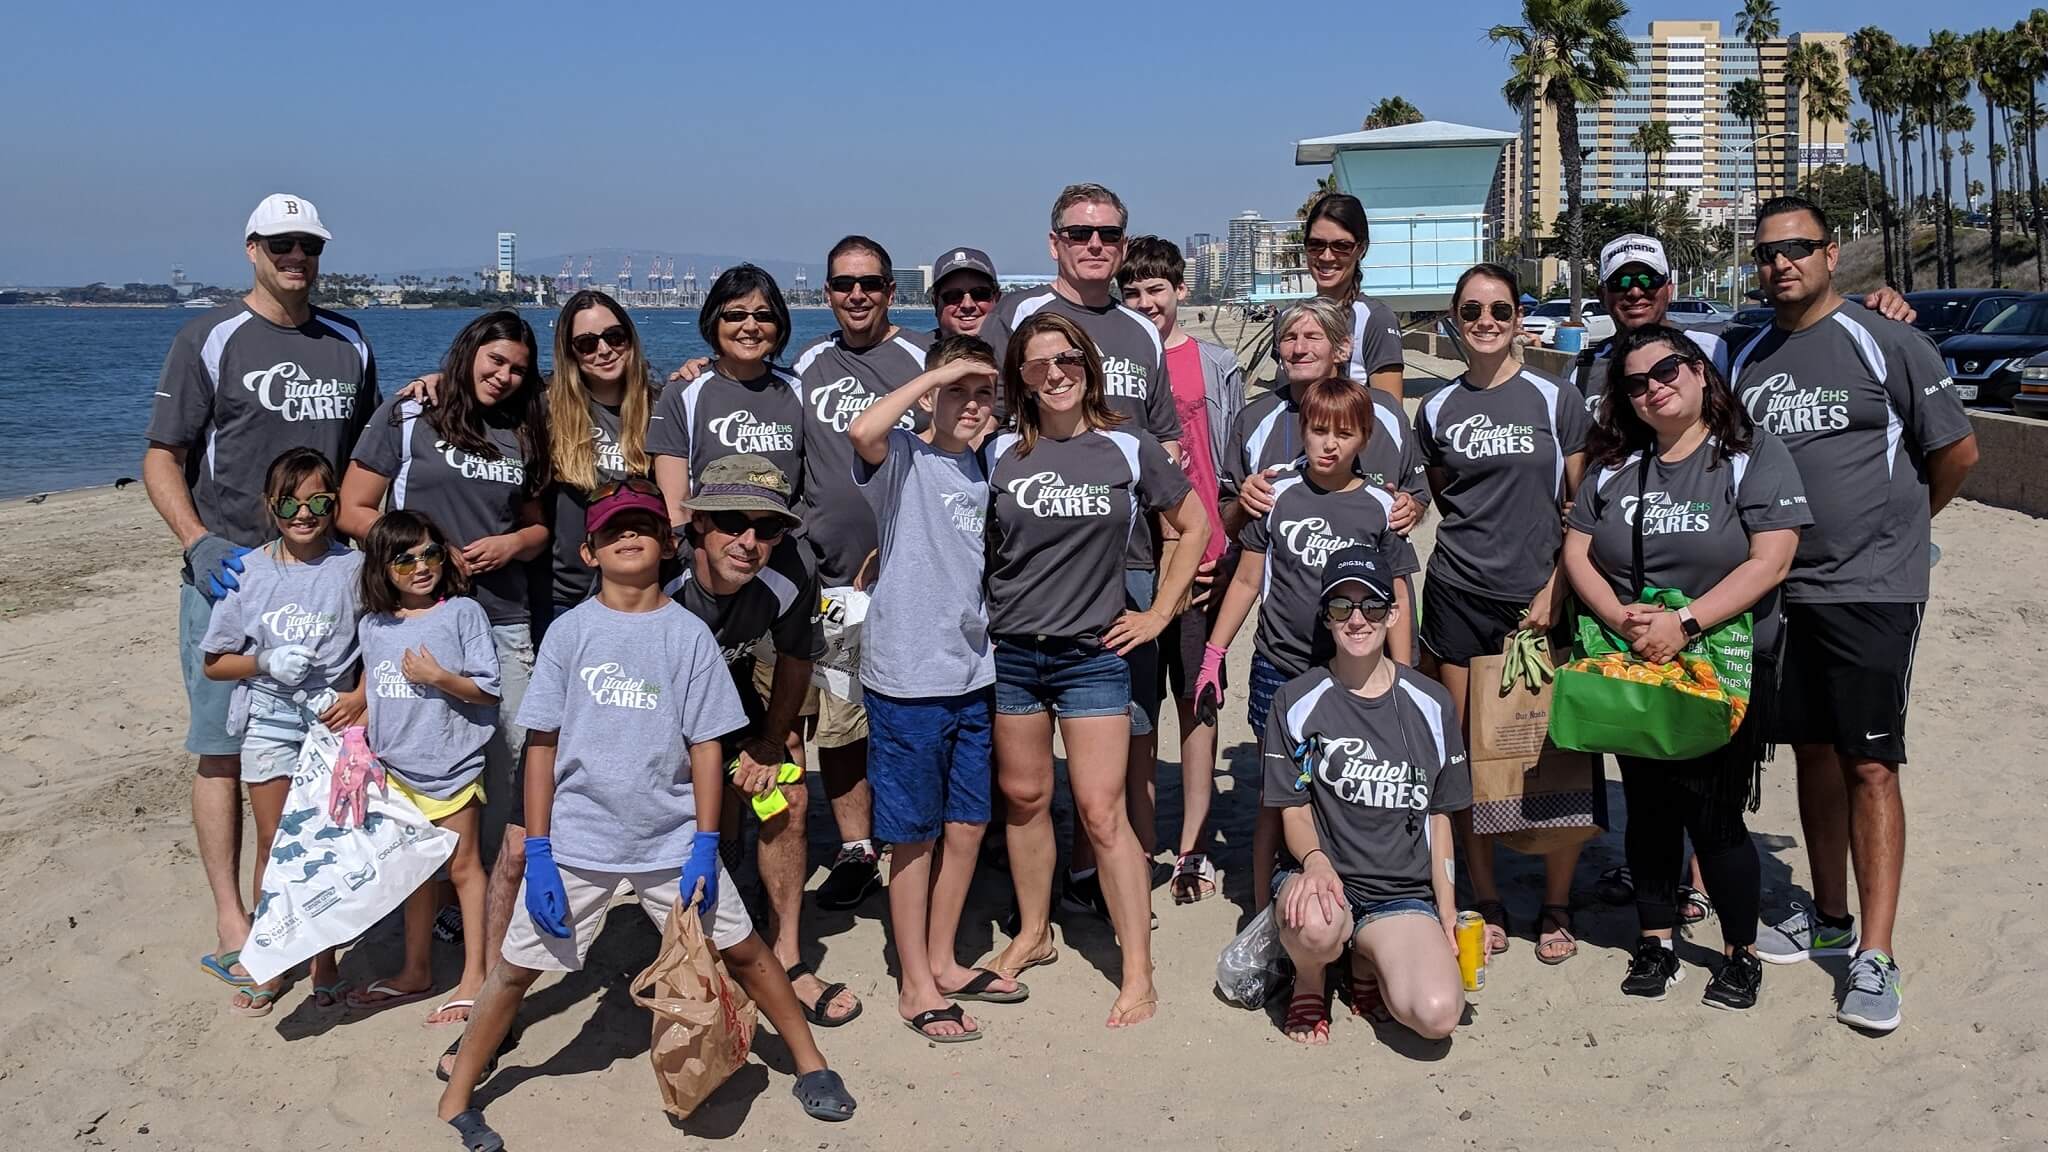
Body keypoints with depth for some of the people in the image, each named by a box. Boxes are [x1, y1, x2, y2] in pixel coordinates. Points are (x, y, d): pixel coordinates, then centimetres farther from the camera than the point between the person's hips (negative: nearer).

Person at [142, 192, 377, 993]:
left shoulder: (349, 344, 12)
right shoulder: (209, 339, -1)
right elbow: (161, 459, -3)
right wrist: (199, 544, -17)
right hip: (228, 575, -4)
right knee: (225, 751, -1)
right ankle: (232, 926, 6)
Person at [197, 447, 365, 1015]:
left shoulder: (352, 568, -5)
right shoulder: (249, 571, -2)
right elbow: (214, 663, 3)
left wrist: (360, 697, -16)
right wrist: (266, 662, -14)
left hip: (332, 719, -1)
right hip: (268, 722, 1)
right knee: (274, 846, 8)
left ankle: (324, 962, 20)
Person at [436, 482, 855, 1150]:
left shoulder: (688, 634, -2)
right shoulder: (570, 632, -2)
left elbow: (706, 745, -1)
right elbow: (541, 745, -1)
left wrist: (705, 849, -6)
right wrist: (538, 852, -5)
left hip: (673, 839, 0)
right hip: (576, 841, 0)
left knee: (740, 949, 6)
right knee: (517, 966, 4)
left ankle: (809, 1063, 25)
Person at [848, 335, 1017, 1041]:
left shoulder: (982, 470, 10)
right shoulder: (904, 459, -10)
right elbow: (863, 431, -34)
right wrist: (938, 372, -23)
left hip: (973, 673, 7)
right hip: (908, 678, -7)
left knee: (968, 825, 15)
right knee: (916, 834, 4)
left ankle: (943, 961, 31)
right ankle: (915, 985, 16)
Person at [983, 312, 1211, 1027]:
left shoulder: (1129, 450, -1)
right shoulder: (999, 453, 1)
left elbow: (1194, 526, 9)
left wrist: (1159, 613, 5)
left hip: (1093, 653, -2)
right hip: (1010, 652, 2)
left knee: (1102, 811, -6)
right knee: (1023, 796, 12)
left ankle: (1138, 972, 2)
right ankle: (1033, 934, 31)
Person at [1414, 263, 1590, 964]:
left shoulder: (1556, 400, 2)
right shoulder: (1438, 410, 8)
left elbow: (1580, 508, 2)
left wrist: (1556, 589, -7)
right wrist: (1485, 534, 8)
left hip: (1540, 599, -2)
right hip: (1459, 596, 2)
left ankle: (1556, 907, 14)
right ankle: (1485, 902, 17)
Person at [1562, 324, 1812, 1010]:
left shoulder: (1753, 455, -5)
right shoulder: (1615, 465, 9)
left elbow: (1769, 562, -14)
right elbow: (1576, 551, 4)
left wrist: (1684, 624, -22)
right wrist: (1619, 617, -15)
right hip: (1630, 671, 4)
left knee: (1714, 816, -3)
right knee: (1648, 810, 11)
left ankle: (1741, 953, 17)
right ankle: (1656, 942, 27)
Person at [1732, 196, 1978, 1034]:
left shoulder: (1885, 344, -5)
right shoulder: (1748, 360, 9)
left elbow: (1957, 453, -1)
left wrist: (1893, 525, 7)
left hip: (1872, 591, -5)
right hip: (1781, 588, 5)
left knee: (1870, 766, -5)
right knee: (1813, 753, 13)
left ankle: (1874, 957, -1)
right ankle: (1829, 916, 26)